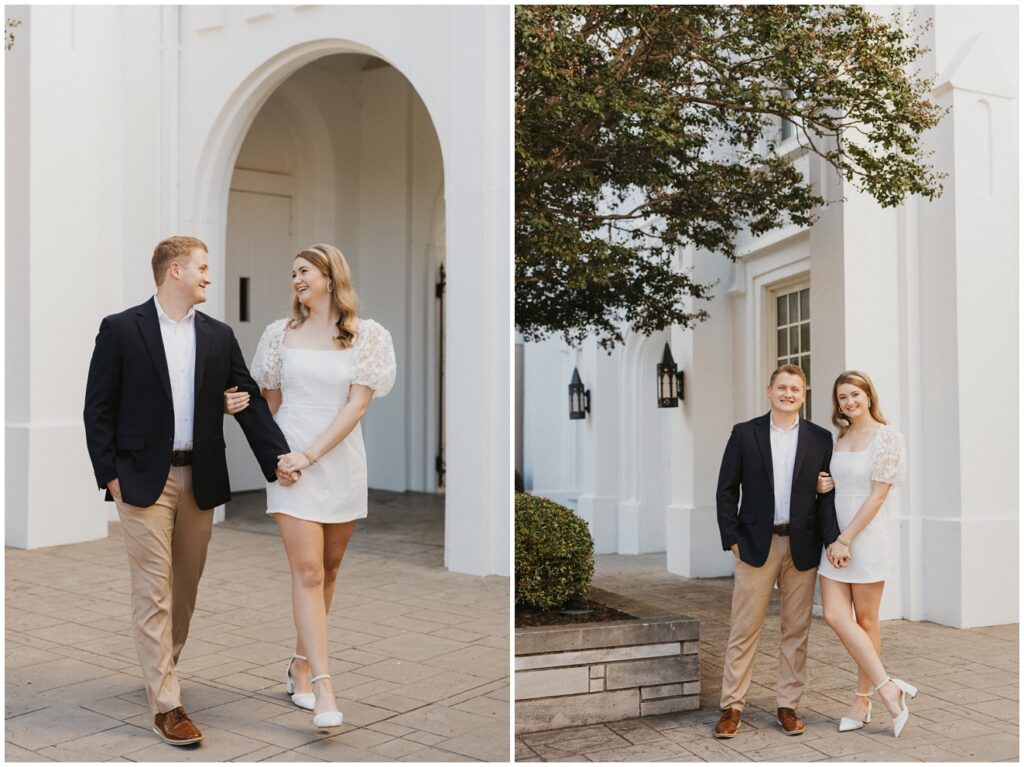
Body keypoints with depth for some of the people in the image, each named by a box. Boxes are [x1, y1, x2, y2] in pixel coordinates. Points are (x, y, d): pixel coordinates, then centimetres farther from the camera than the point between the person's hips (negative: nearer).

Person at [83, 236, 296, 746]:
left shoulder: (219, 336, 9)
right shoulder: (120, 329, -3)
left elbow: (249, 402, 7)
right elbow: (98, 409, -2)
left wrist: (279, 459, -3)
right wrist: (109, 474, -8)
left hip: (200, 479, 5)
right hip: (144, 479, -4)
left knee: (186, 586, 14)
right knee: (154, 592, -3)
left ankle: (161, 668, 36)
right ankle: (165, 705, 2)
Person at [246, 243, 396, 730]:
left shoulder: (364, 336, 1)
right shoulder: (282, 334, 7)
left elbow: (357, 404, -7)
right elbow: (270, 402, 16)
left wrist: (310, 455, -13)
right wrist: (276, 454, 12)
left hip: (340, 463, 1)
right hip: (290, 462, -1)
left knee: (328, 571, 8)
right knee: (308, 572, -9)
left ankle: (301, 665, 25)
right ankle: (322, 688, -12)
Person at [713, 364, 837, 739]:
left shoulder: (820, 439, 6)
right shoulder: (744, 433, 2)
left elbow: (827, 494, 5)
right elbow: (727, 490, 2)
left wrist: (830, 539, -7)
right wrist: (732, 538, -4)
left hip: (801, 548, 2)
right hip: (756, 545, -2)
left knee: (796, 631, 8)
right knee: (744, 629, 1)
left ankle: (788, 706, 19)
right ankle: (732, 707, 9)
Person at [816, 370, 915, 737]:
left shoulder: (886, 436, -9)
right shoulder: (840, 438, 11)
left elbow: (877, 495, -13)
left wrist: (846, 540, -14)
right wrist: (823, 486, -1)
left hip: (866, 535, -6)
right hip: (836, 537, 6)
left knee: (866, 620, 1)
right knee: (835, 616, -3)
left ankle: (864, 700, 11)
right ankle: (888, 688, 6)